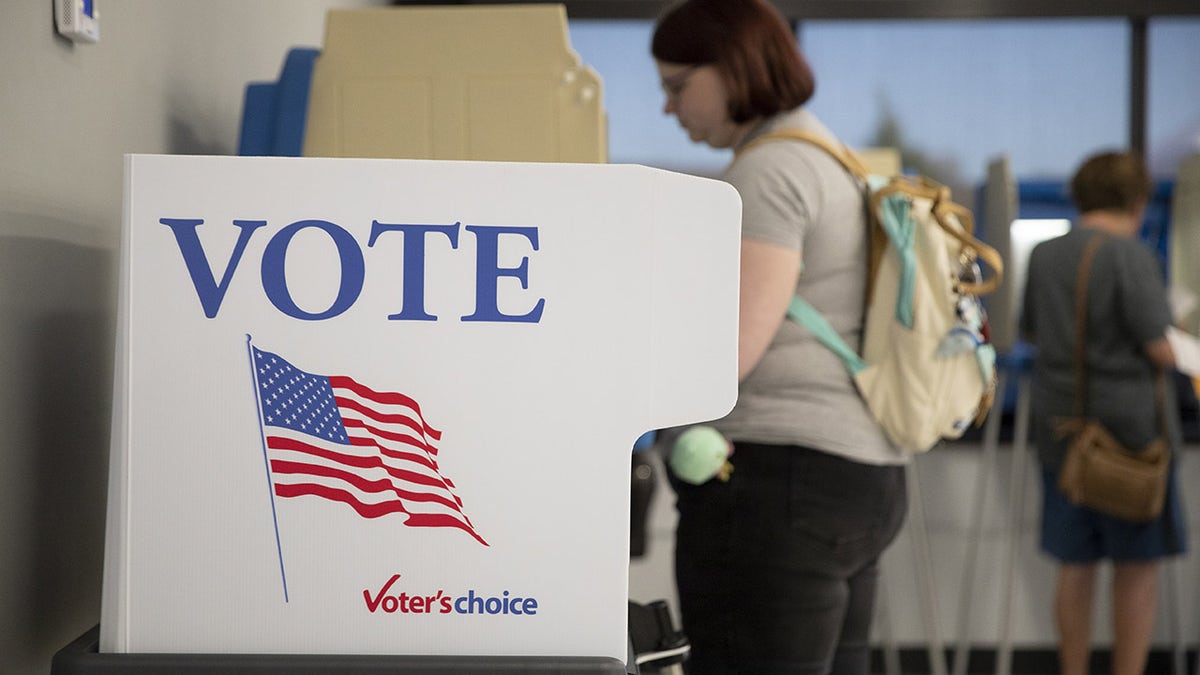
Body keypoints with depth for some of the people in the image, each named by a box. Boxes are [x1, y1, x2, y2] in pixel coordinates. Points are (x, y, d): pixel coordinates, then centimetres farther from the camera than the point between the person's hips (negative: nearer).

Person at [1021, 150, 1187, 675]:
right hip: (1128, 427, -5)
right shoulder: (1130, 255, -13)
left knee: (1075, 567, 13)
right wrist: (1178, 338, 7)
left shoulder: (1042, 255, 5)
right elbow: (1162, 350, -14)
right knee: (1137, 569, 6)